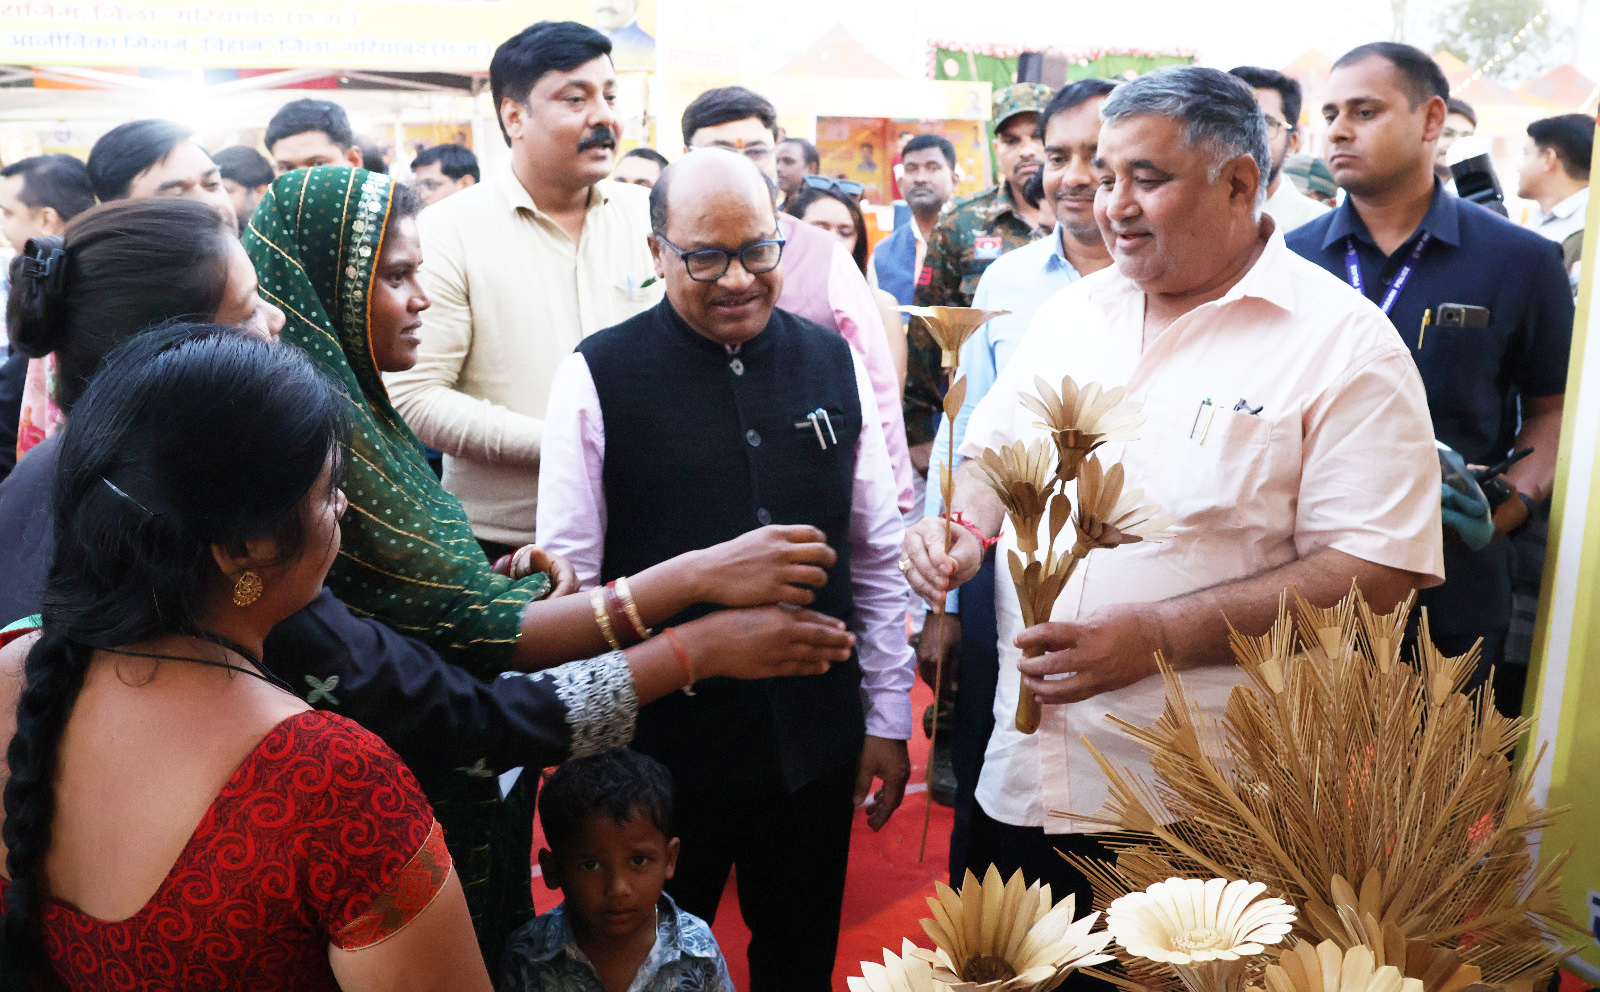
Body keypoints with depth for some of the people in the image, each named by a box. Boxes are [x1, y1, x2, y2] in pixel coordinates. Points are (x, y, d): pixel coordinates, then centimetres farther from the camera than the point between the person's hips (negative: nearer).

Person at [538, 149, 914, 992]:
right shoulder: (598, 377, -9)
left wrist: (888, 717, 6)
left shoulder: (832, 363, 1)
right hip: (659, 743, -3)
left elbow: (876, 553, 6)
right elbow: (568, 580, -6)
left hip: (816, 741, 3)